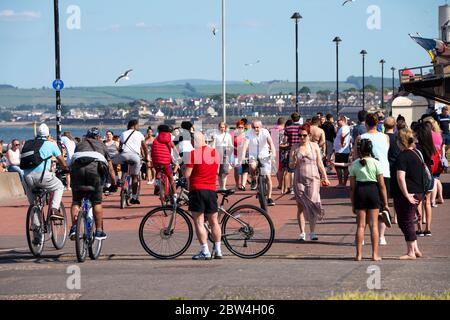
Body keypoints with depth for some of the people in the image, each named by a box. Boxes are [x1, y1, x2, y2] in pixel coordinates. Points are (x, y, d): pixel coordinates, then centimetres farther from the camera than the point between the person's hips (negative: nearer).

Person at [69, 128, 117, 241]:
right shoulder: (101, 145, 31)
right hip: (95, 167, -1)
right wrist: (113, 184, 37)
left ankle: (74, 227, -5)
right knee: (97, 202, 8)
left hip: (77, 167, 1)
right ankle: (99, 231, 9)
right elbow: (110, 168, 30)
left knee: (76, 201, 10)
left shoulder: (80, 144, 34)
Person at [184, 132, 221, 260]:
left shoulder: (194, 153, -11)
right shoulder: (215, 152, 6)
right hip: (211, 190, 5)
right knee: (214, 222, 14)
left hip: (197, 189, -5)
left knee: (199, 223, -1)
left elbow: (187, 174, -12)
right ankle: (218, 250, 18)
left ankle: (205, 251, -5)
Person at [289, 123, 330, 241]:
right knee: (301, 206, 2)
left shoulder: (314, 146, 7)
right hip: (299, 180, 1)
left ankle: (312, 232, -1)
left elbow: (319, 163, 12)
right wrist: (294, 163, -15)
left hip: (313, 179, -1)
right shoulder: (295, 148, 6)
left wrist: (325, 177, 10)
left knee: (313, 204, -8)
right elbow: (290, 165, 7)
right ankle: (302, 233, 8)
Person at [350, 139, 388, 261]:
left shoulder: (354, 164, 0)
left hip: (360, 192, 1)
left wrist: (353, 203, 9)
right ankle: (375, 254, 4)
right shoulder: (376, 163, -3)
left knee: (360, 225, 8)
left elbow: (352, 186, 1)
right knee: (373, 225, 5)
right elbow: (382, 185, -4)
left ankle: (359, 254, 6)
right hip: (373, 191, -1)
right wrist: (385, 202, 3)